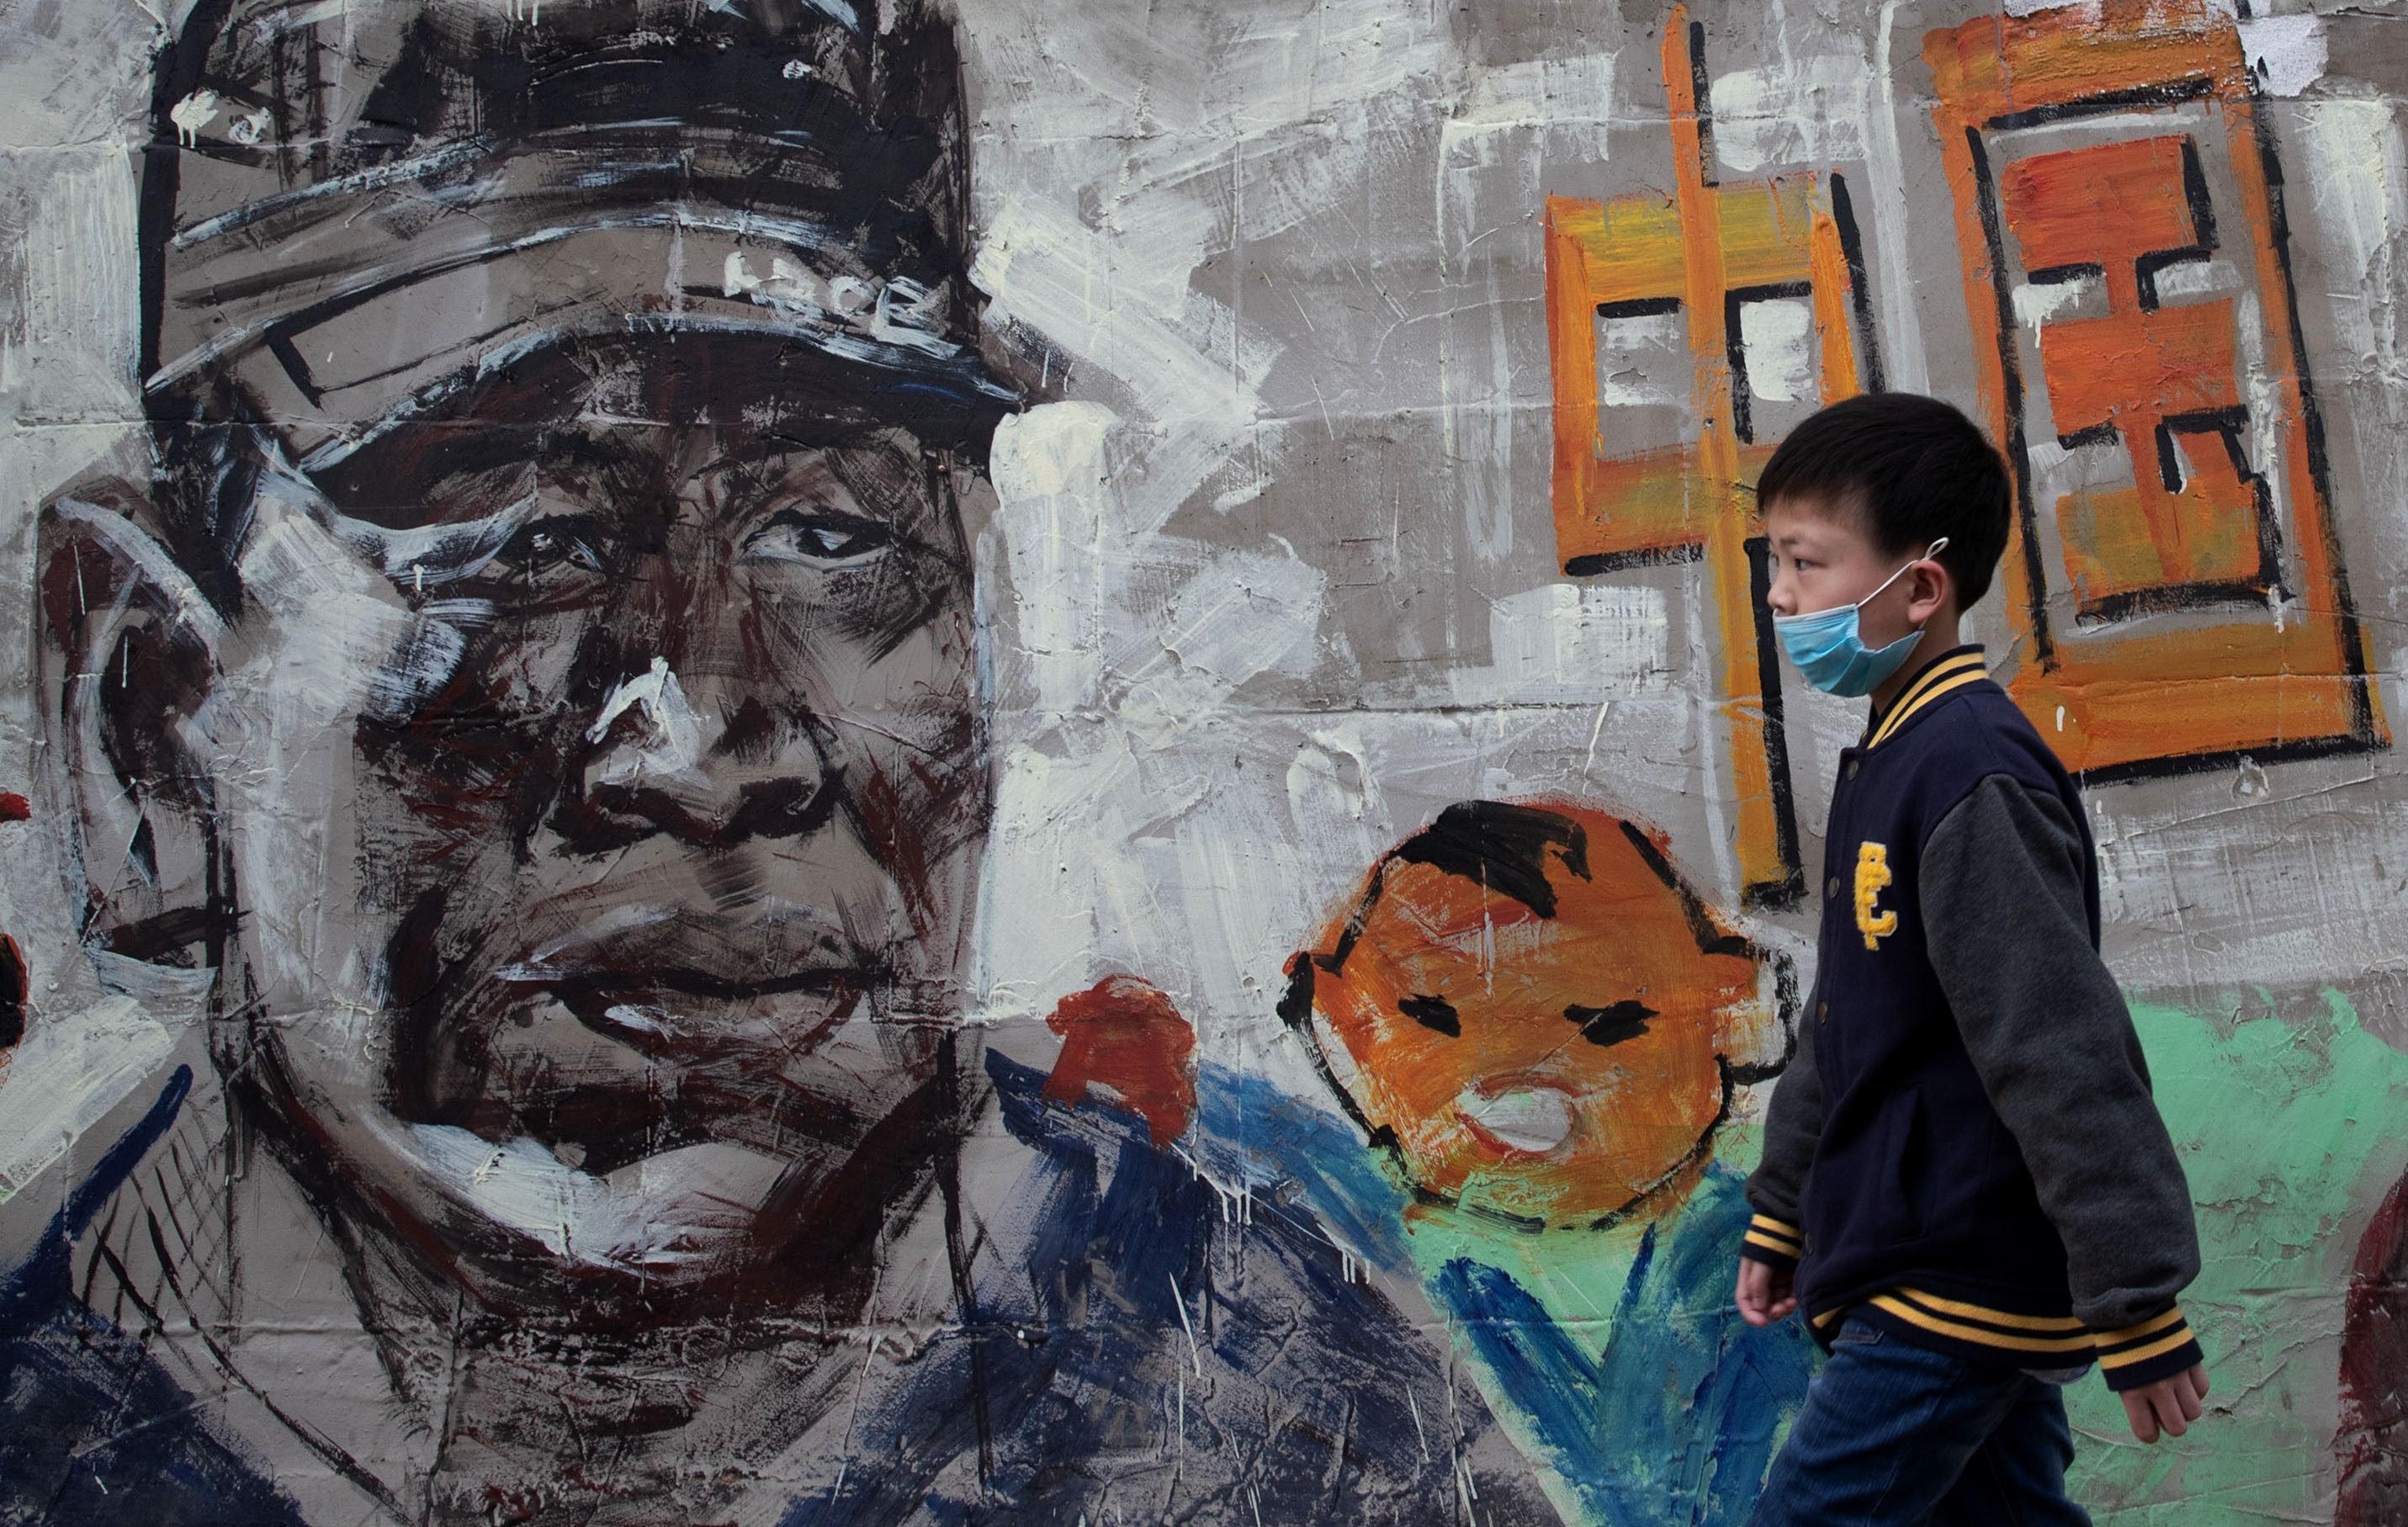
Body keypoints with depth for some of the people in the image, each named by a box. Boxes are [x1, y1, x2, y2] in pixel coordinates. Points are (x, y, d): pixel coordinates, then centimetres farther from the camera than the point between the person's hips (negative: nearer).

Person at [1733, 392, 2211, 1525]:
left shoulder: (1973, 775, -20)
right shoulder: (1887, 761, 11)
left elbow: (2064, 1052, -23)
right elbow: (1843, 1023, 19)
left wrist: (2137, 1303, -21)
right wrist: (1783, 1210, 24)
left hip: (1960, 1291, -9)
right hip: (1920, 1271, 9)